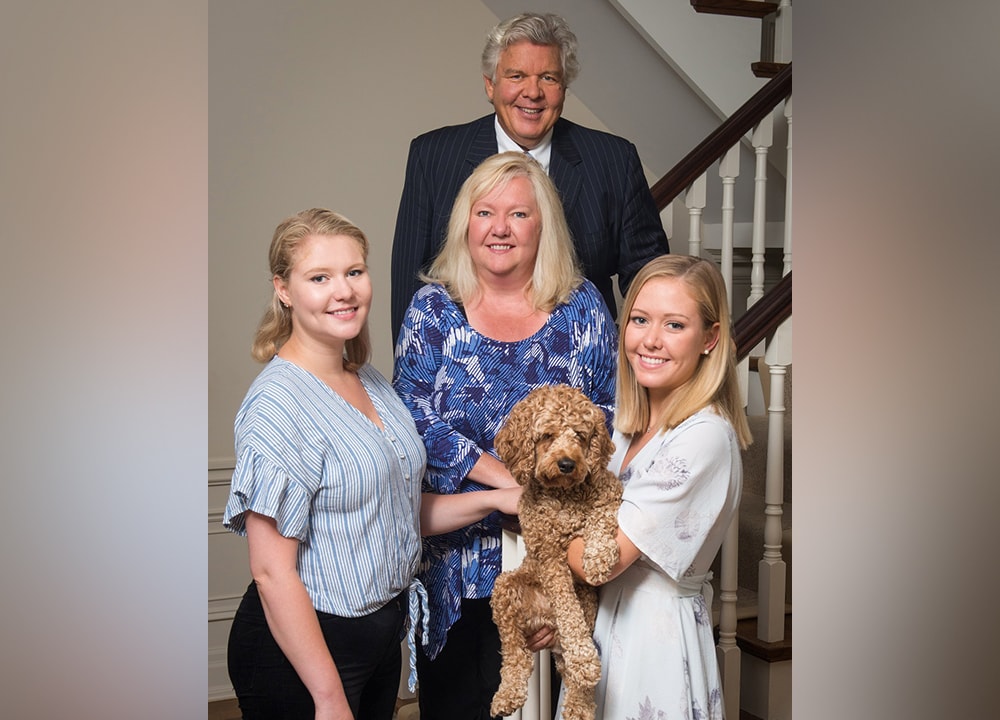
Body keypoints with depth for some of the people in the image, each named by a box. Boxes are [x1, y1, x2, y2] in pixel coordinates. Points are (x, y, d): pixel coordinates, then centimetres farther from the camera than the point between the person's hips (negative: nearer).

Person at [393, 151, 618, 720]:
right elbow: (417, 421, -8)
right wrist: (513, 481, -17)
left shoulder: (582, 306, 3)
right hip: (460, 553, -1)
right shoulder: (434, 308, 0)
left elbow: (612, 409, 5)